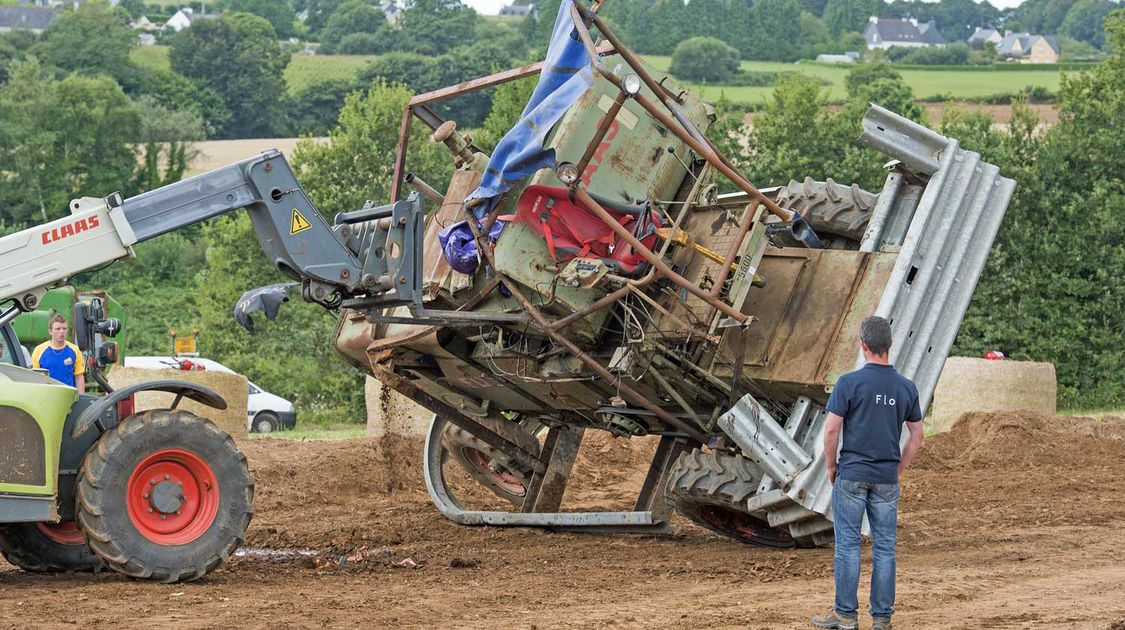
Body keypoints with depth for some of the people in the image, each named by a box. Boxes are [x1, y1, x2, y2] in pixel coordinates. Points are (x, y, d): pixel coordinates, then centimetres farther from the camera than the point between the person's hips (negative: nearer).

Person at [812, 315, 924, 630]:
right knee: (884, 547, 6)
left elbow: (831, 430, -10)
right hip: (887, 479, 3)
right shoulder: (906, 388, 3)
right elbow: (917, 435, 8)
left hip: (852, 475, -3)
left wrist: (831, 467, 4)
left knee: (847, 545, 2)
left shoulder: (850, 383, -10)